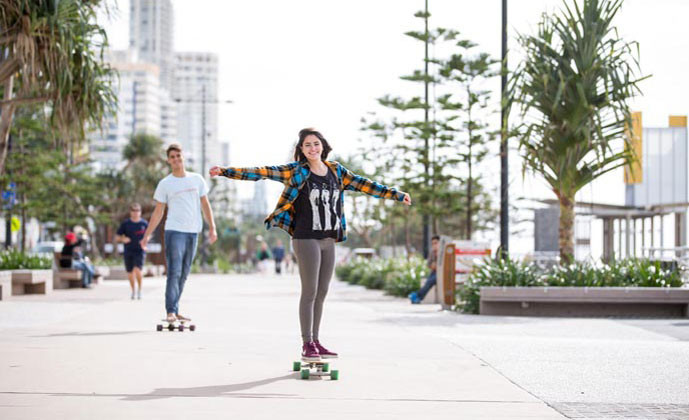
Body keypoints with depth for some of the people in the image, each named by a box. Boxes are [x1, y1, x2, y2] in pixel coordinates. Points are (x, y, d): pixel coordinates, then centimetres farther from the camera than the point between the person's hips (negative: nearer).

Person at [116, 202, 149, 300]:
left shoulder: (144, 223, 2)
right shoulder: (125, 224, 2)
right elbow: (117, 237, 6)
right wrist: (123, 239, -15)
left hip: (139, 251, -2)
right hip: (128, 252, 2)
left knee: (137, 269, -20)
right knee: (130, 273, 7)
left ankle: (140, 289, 0)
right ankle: (133, 291, 29)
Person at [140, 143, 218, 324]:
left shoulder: (197, 179, 11)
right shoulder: (165, 184, 3)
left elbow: (205, 205, 13)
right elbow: (158, 212, 5)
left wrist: (212, 228, 5)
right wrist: (146, 235, 0)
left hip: (193, 232, 4)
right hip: (174, 231, -4)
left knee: (183, 275, 8)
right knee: (174, 273, -10)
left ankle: (175, 311, 14)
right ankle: (170, 312, -11)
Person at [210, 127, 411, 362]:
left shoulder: (336, 171, 9)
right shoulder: (296, 171, -5)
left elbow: (364, 185, 16)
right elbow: (262, 173, -11)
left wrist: (396, 194, 18)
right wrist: (225, 171, -19)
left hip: (328, 240, 5)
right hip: (306, 239, -5)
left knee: (322, 292, 10)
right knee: (310, 292, -5)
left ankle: (316, 342, 19)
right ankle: (307, 345, 0)